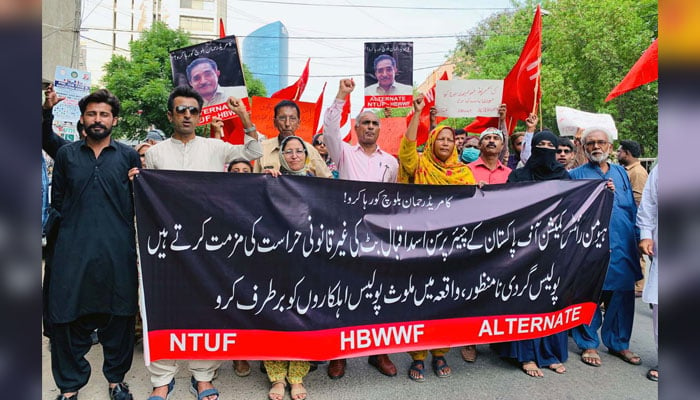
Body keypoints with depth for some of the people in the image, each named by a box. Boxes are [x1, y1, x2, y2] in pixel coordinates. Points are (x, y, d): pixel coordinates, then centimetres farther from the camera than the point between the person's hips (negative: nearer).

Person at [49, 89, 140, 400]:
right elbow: (57, 199, 17)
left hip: (117, 249, -1)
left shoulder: (129, 156, 8)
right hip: (73, 248, 1)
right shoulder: (66, 154, 12)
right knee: (67, 316, 4)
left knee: (118, 316, 7)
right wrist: (79, 217, 7)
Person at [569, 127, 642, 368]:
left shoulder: (620, 173, 15)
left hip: (621, 248, 5)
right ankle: (588, 344, 17)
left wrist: (636, 238, 10)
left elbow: (632, 208, 16)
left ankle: (618, 342, 27)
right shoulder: (575, 175, 1)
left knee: (622, 296, 10)